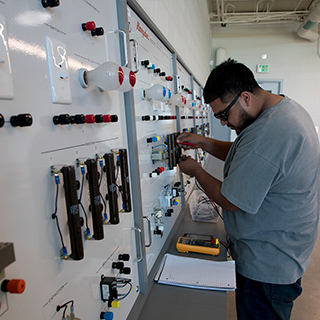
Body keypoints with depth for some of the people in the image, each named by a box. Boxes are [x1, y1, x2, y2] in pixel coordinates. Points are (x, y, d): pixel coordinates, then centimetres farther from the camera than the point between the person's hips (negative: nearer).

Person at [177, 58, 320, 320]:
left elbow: (230, 201, -25)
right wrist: (203, 142, 2)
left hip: (267, 267, -9)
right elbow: (243, 156, 13)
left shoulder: (267, 134, -33)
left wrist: (195, 170, -9)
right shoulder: (287, 108, 3)